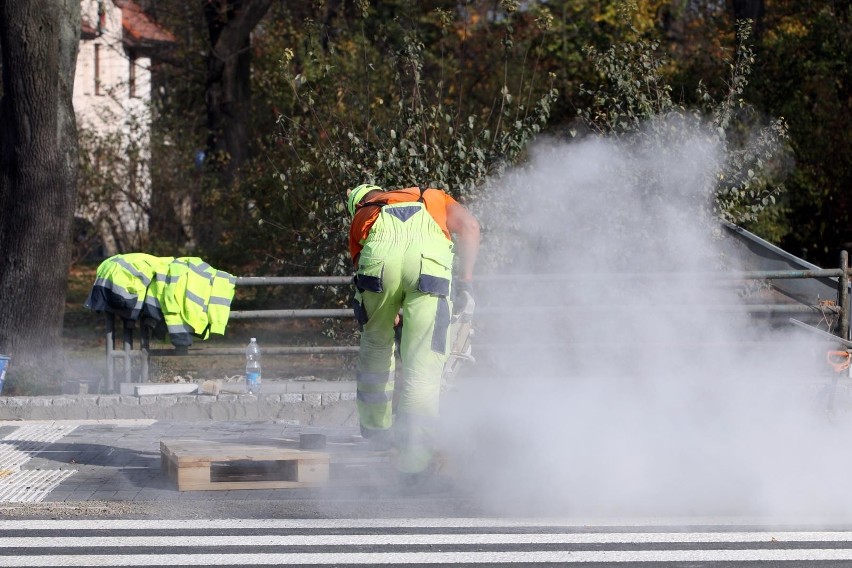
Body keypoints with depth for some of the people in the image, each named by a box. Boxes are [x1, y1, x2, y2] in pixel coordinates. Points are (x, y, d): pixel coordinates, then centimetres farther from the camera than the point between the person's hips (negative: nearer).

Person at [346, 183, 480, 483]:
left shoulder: (361, 218, 39)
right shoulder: (431, 198, 37)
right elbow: (469, 224, 17)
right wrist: (465, 281, 15)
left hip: (380, 256, 1)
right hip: (429, 257, -1)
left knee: (375, 345, 26)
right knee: (424, 360, 4)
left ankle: (376, 429, 40)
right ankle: (413, 459, 3)